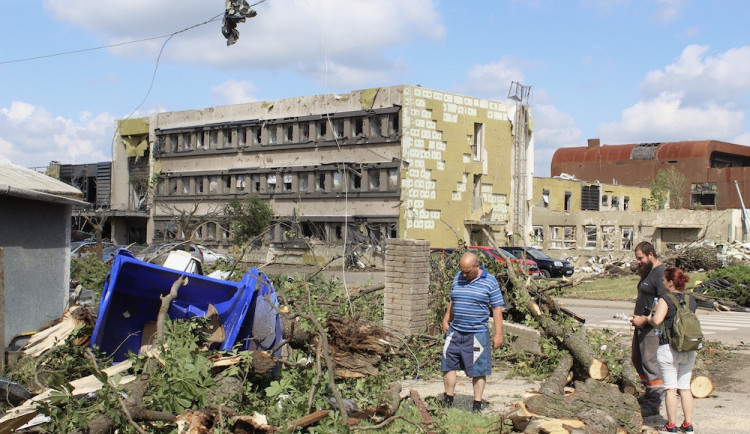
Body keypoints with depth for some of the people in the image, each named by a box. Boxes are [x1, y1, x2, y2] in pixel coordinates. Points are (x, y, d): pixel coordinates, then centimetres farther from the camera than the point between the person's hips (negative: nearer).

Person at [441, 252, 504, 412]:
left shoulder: (489, 281, -5)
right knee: (448, 365, 6)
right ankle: (448, 401, 18)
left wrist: (498, 334, -7)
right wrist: (446, 320, 16)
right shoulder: (458, 277, 8)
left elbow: (497, 308, -4)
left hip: (477, 333, -5)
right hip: (455, 331, 5)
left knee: (478, 370, 2)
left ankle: (477, 405, 11)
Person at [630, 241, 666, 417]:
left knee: (650, 362, -6)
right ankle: (650, 392, 32)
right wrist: (636, 315, 14)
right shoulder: (647, 272, 14)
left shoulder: (661, 273, -18)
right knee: (637, 359, 18)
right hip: (642, 325, 11)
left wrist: (644, 319, -23)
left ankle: (654, 404, 0)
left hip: (652, 327, -11)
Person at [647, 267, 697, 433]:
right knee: (685, 387, 12)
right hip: (689, 349, 6)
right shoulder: (691, 300, 7)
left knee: (671, 388, 1)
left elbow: (657, 321, -24)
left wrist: (648, 318, -4)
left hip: (669, 349, -5)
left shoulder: (666, 300, -12)